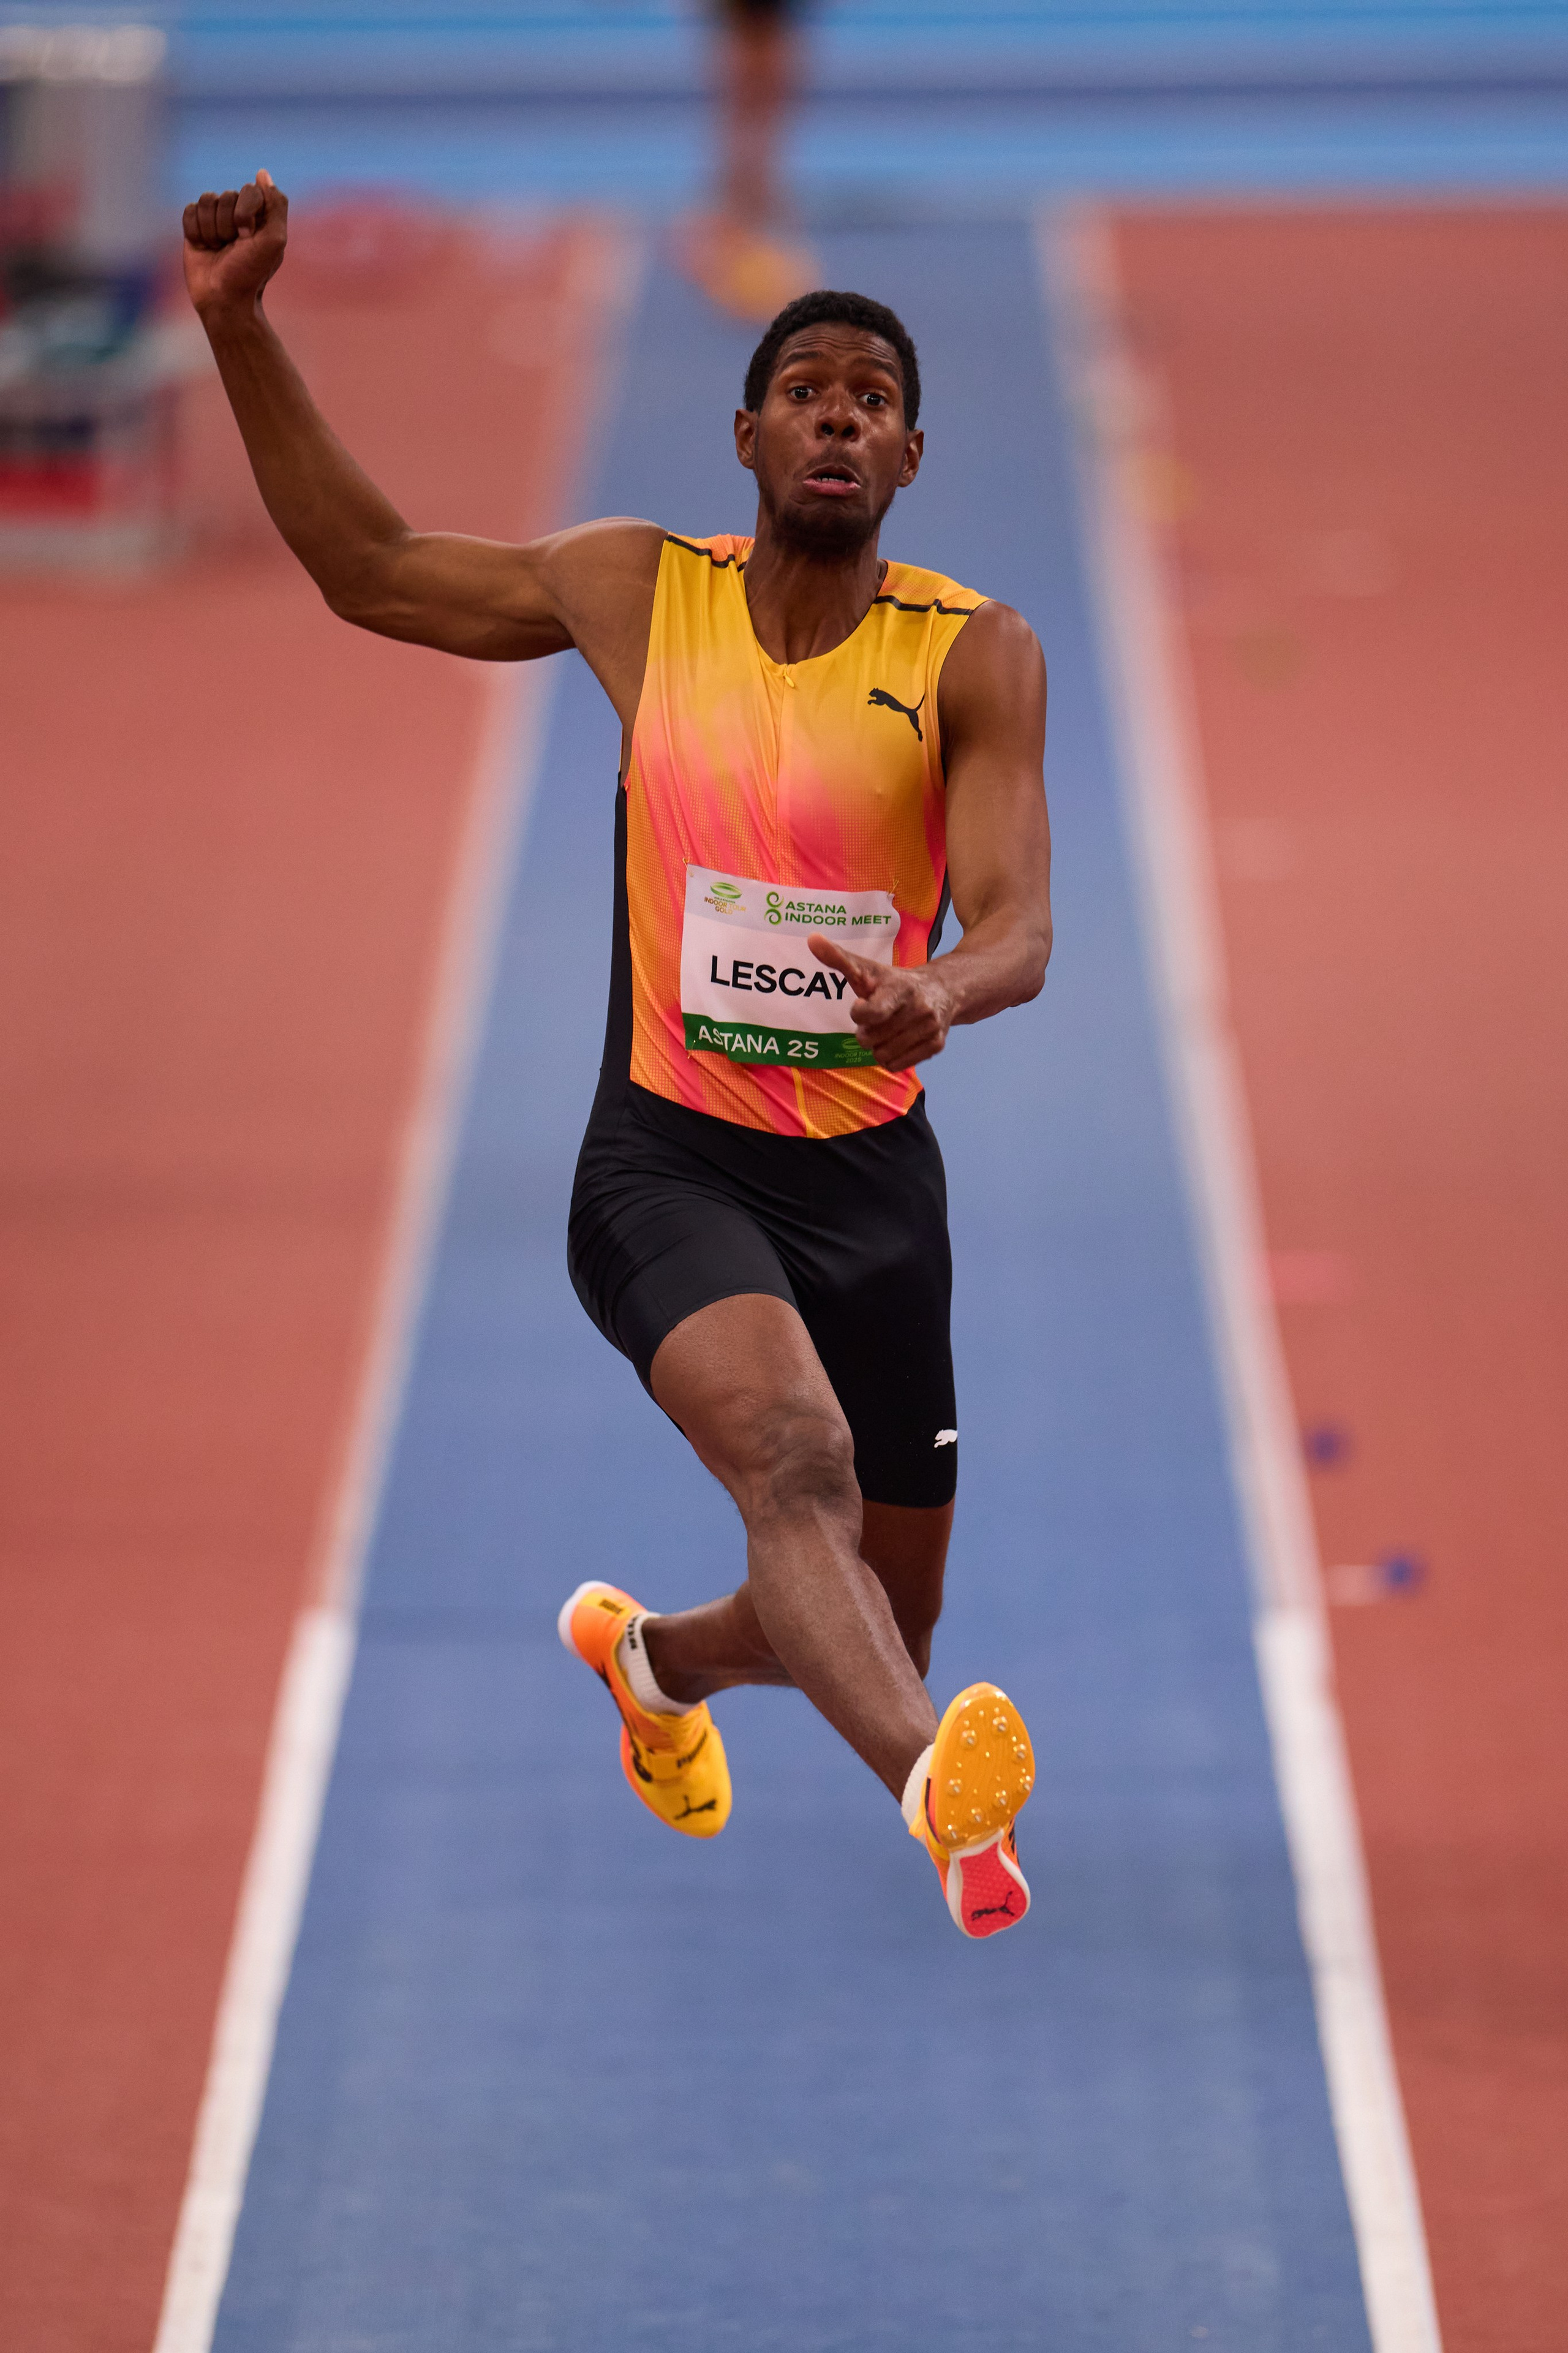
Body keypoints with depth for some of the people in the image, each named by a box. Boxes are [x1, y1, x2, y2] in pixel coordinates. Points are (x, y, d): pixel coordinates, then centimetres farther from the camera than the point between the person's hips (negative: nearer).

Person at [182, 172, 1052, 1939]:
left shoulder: (975, 658, -5)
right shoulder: (638, 594, 1)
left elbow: (1018, 928, -16)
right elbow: (366, 568, 13)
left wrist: (941, 997, -41)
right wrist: (241, 331, 5)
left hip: (872, 1177, 2)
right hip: (667, 1161, -2)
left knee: (873, 1620, 14)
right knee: (797, 1453, -33)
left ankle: (648, 1655, 49)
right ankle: (937, 1789, -55)